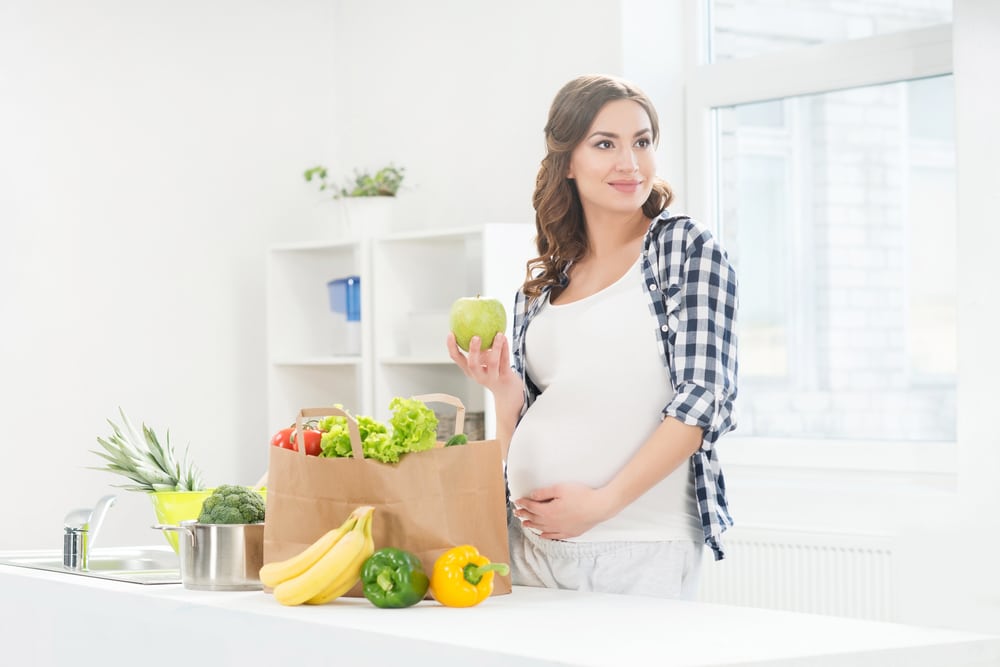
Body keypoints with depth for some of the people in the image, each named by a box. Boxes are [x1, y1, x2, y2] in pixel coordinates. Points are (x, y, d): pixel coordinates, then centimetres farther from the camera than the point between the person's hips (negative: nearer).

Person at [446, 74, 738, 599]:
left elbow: (702, 398, -9)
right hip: (531, 544, 4)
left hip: (641, 549, -4)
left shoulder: (689, 251, 0)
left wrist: (602, 501, -15)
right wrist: (502, 391, -3)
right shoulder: (540, 284, 14)